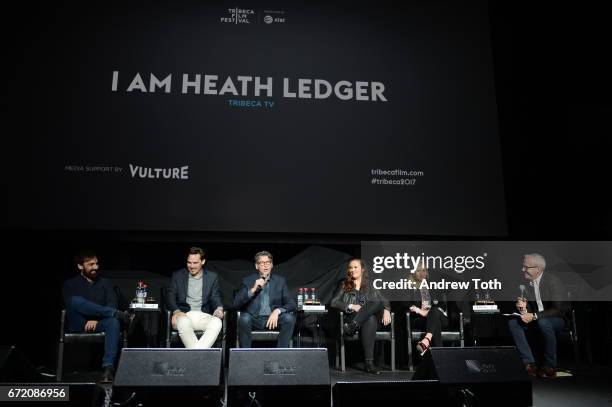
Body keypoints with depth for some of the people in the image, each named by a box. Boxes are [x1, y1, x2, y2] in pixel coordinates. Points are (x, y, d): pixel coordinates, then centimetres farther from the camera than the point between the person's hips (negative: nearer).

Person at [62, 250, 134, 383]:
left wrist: (96, 319, -16)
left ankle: (108, 367, -46)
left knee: (113, 321, -35)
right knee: (76, 300, -31)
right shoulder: (70, 284, 12)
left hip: (99, 324, 1)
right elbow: (70, 304, -7)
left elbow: (112, 305, 4)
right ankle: (120, 315, -29)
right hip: (78, 326, -1)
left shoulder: (105, 283, 17)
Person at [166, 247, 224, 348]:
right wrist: (176, 311, -15)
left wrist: (219, 308, -15)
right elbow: (171, 297, 6)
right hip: (184, 315, -1)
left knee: (217, 322, -33)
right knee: (184, 322, -37)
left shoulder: (212, 277, 14)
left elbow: (215, 297, 10)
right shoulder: (178, 275, 12)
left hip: (203, 316, 1)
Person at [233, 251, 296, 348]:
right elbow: (236, 304, -4)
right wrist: (253, 290, -17)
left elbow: (291, 303, 0)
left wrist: (278, 311, -20)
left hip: (274, 318, 1)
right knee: (244, 318, -32)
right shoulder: (248, 281, 5)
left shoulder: (280, 281, 7)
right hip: (254, 319, -1)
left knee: (289, 318, -27)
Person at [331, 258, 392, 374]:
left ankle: (352, 326, -44)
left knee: (377, 303, -31)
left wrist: (386, 310, -10)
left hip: (369, 318, 2)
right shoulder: (344, 286, 19)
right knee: (370, 319, -35)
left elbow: (385, 302, 14)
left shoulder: (369, 288, 24)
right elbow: (334, 302, 5)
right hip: (350, 318, -2)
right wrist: (351, 306, -11)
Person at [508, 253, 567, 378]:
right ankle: (529, 363, -14)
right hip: (537, 319, 6)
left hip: (558, 319, -6)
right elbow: (529, 307, 5)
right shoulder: (527, 281, -2)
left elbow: (558, 310, -25)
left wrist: (534, 316, -29)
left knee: (543, 323, -38)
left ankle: (550, 366, -21)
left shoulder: (553, 281, -20)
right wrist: (523, 308, -20)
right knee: (513, 322, -15)